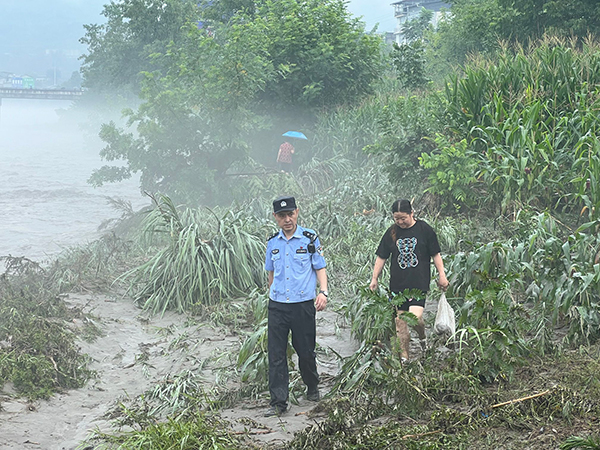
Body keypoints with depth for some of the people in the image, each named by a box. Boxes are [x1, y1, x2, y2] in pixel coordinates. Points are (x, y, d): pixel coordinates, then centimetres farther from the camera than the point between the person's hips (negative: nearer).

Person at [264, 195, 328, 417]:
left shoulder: (310, 239, -2)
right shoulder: (272, 242, 8)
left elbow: (320, 268, 1)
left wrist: (323, 292, -13)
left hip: (303, 304, -3)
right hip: (277, 305, 3)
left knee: (306, 350, 8)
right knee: (276, 353, -2)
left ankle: (312, 387, 34)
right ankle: (278, 401, 2)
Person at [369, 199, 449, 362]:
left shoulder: (424, 229, -2)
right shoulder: (391, 233, 6)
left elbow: (435, 254, 5)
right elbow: (381, 257, 12)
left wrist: (442, 275, 1)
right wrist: (374, 278, 11)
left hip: (419, 283, -3)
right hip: (397, 284, 4)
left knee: (415, 317, -17)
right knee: (400, 321, 4)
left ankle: (423, 338, 16)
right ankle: (404, 357, 13)